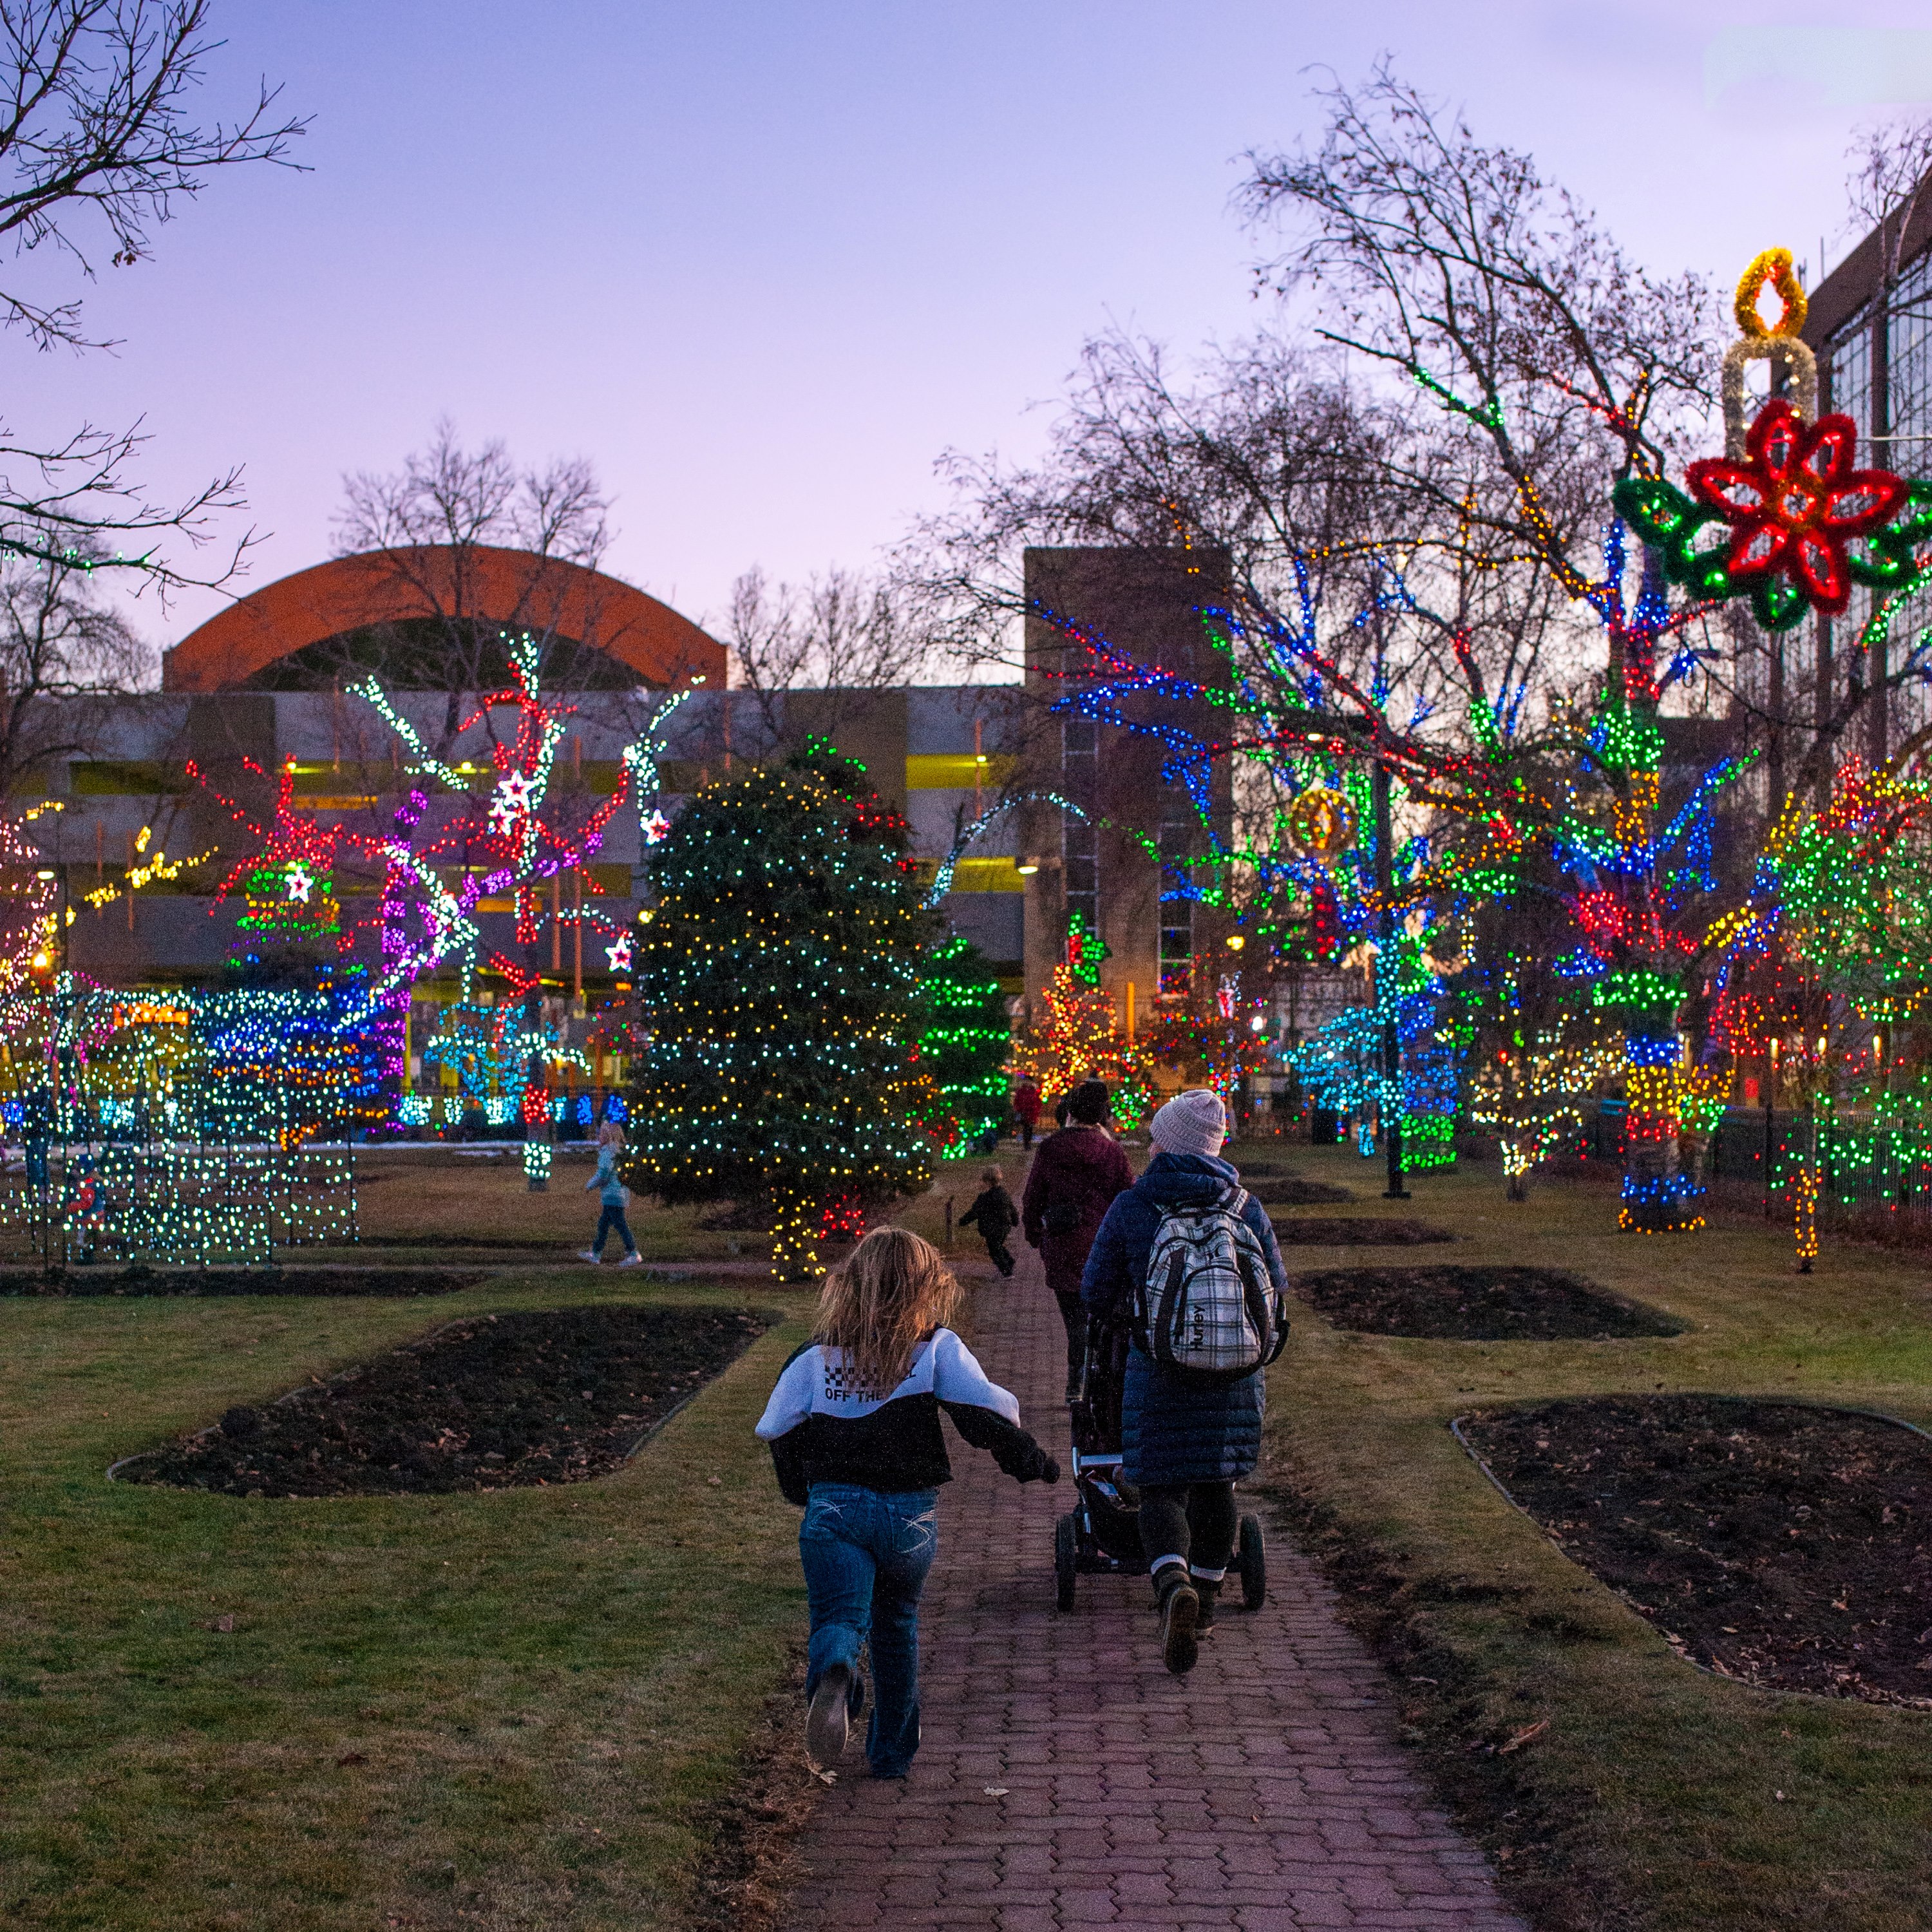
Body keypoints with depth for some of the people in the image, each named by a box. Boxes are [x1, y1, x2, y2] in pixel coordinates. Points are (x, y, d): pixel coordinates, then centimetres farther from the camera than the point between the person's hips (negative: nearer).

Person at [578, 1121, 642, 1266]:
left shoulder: (608, 1152, -15)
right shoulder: (617, 1151, 13)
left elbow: (603, 1173, -20)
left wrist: (589, 1185, -6)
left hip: (612, 1195, -10)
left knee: (619, 1224, -7)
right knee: (603, 1223, 16)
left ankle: (633, 1254, -7)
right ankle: (596, 1253, 23)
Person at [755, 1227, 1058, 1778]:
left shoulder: (816, 1355, 6)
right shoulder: (936, 1348, 0)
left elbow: (778, 1430, 7)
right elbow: (987, 1411, -8)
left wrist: (805, 1493, 23)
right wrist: (1030, 1460, 8)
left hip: (834, 1507, 0)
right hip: (911, 1512, 1)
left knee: (837, 1617, -4)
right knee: (897, 1624, 20)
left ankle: (832, 1674, -40)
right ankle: (892, 1751, 28)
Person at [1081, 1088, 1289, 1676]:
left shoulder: (1131, 1207, -5)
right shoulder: (1244, 1206, 2)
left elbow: (1097, 1295, -2)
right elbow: (1276, 1286, 9)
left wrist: (1126, 1315, 20)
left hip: (1158, 1368, -2)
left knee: (1162, 1487, 3)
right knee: (1216, 1483, 17)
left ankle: (1175, 1586, -23)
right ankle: (1205, 1601, 27)